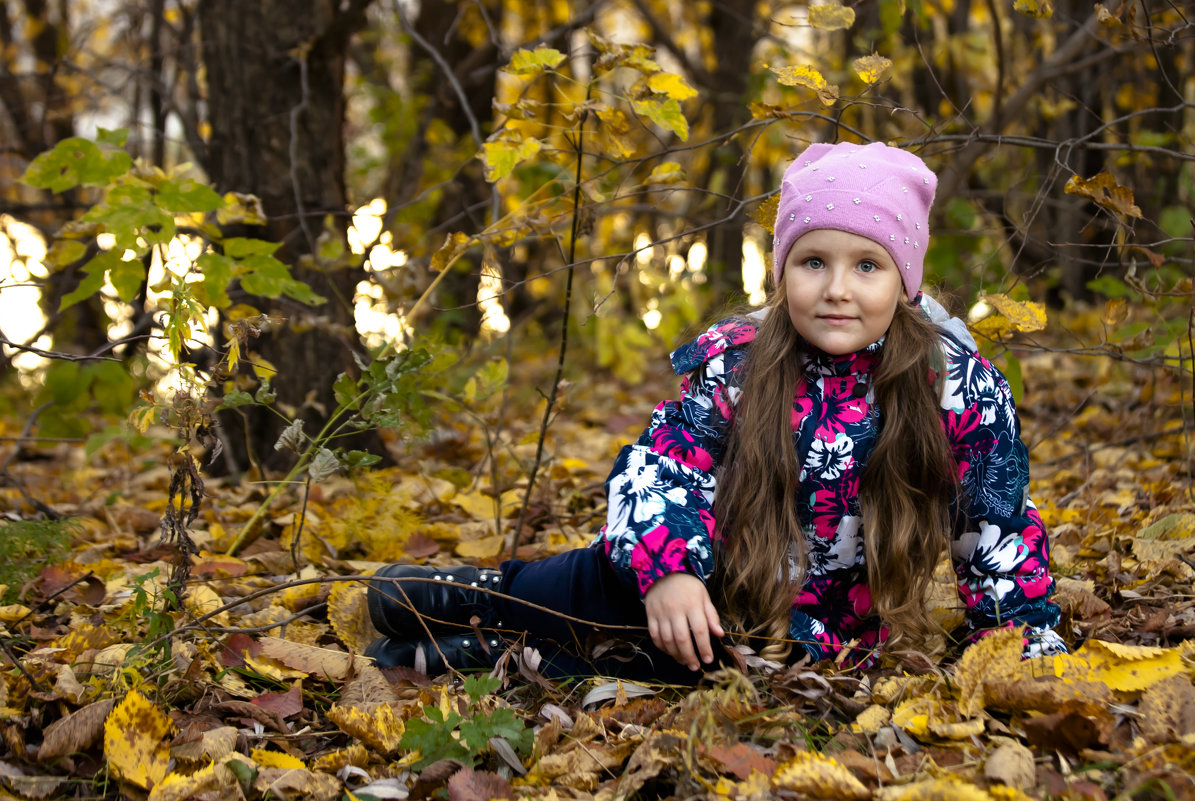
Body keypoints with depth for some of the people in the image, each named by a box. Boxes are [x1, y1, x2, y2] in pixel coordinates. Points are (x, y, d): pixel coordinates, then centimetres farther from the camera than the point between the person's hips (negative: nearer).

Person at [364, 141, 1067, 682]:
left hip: (825, 634, -1)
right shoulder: (733, 364, -9)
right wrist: (666, 565, -26)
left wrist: (1030, 636, -5)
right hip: (718, 587, 1)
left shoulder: (962, 389, -11)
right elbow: (660, 462, -10)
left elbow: (1001, 523, -3)